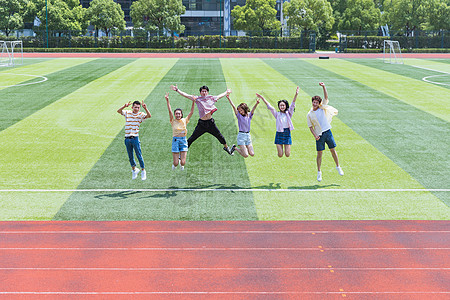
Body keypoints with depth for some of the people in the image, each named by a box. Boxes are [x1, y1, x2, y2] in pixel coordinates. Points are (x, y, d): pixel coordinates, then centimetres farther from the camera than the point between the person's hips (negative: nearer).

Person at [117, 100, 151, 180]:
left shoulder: (141, 115, -1)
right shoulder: (127, 113, 5)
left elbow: (149, 116, -17)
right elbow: (119, 111, -8)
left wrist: (145, 108, -33)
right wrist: (124, 106, -26)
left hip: (135, 138, -3)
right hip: (127, 138, 3)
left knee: (139, 155, -2)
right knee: (130, 156, 11)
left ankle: (143, 171, 10)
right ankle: (134, 169, 29)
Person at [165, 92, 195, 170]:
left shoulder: (184, 120, 5)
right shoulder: (173, 121, 0)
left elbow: (191, 112, 1)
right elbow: (170, 111, -10)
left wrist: (193, 102, -8)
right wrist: (167, 101, -19)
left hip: (183, 140, 1)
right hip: (175, 141, -1)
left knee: (183, 163, -6)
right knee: (176, 163, -4)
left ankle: (181, 164, 31)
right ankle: (174, 164, 34)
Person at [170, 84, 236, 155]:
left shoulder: (211, 98, 8)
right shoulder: (197, 99, 0)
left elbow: (220, 96, 27)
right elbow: (186, 95, -5)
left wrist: (227, 92, 42)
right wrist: (177, 90, -13)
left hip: (210, 122, 3)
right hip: (202, 123, -3)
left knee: (220, 136, 12)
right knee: (192, 138, -4)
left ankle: (226, 147, 35)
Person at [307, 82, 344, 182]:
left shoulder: (322, 108, 3)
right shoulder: (309, 115, 0)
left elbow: (326, 97, -7)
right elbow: (311, 127, 3)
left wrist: (323, 87, -20)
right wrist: (315, 135, -11)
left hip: (327, 132, 1)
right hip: (319, 135, -1)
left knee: (333, 150, 5)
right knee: (319, 153, 2)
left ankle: (338, 167, 21)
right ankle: (319, 172, 12)